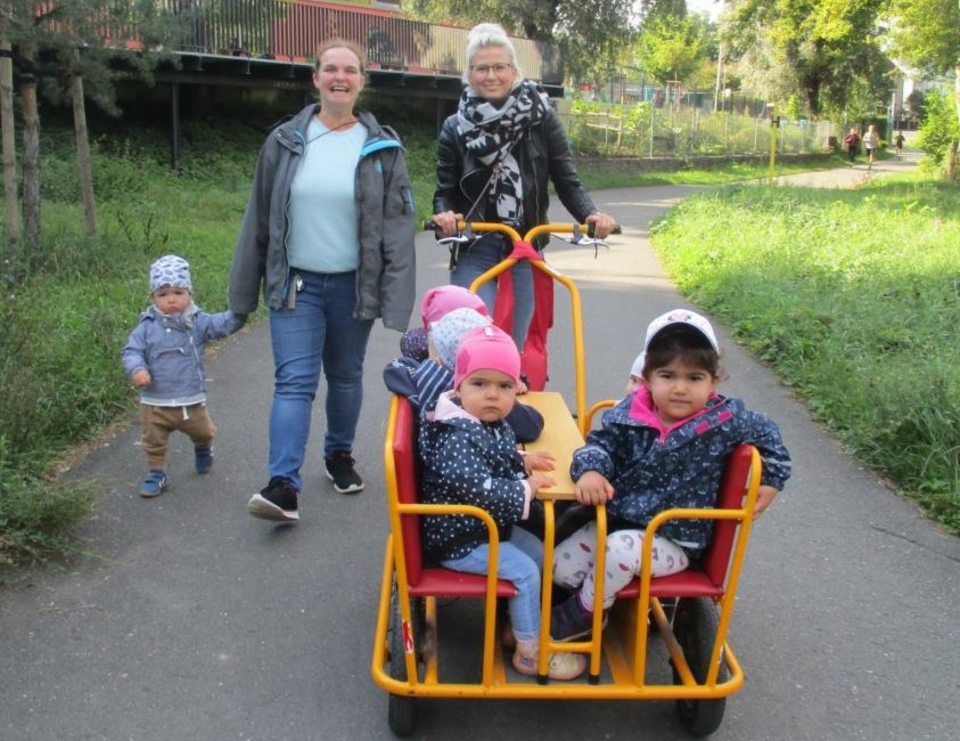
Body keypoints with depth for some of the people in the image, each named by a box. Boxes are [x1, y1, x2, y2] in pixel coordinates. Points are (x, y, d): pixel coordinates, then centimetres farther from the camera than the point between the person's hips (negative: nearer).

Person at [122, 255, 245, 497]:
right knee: (153, 441, 8)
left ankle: (203, 449, 51)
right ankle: (156, 473, 25)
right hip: (155, 402, -1)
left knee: (204, 432, 19)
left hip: (192, 401, 1)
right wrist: (137, 369, -26)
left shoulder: (198, 322, -4)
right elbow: (131, 351, -6)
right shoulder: (147, 327, -5)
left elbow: (223, 324, -12)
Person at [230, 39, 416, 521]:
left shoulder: (382, 147, 0)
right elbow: (258, 219, 6)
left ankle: (339, 455, 36)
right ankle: (283, 487, -10)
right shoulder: (284, 141, 2)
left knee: (346, 378, 14)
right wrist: (244, 290, 7)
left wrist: (396, 300, -12)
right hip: (295, 283, 0)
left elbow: (398, 226, -4)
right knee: (294, 381, -8)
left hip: (353, 285, 0)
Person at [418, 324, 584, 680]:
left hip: (490, 526, 10)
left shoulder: (495, 426, 2)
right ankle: (530, 652, 5)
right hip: (459, 540, -10)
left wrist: (522, 462, 5)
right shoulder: (457, 437, -29)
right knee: (524, 570, -13)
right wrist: (526, 489, -25)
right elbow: (480, 490, -37)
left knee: (539, 552, 17)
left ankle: (519, 622, 33)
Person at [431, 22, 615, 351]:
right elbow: (446, 191, 4)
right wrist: (444, 216, -18)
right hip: (473, 252, 0)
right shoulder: (456, 127, 1)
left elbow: (567, 180, -1)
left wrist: (591, 215, -18)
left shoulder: (540, 117, -1)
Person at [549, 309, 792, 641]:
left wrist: (770, 482, 5)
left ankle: (580, 614, -7)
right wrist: (591, 470, -23)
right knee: (559, 566, -3)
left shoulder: (725, 421, -12)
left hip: (675, 540, -4)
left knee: (622, 548, -32)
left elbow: (767, 433, 6)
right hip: (618, 521, 4)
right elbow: (602, 442, -2)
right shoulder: (631, 413, -8)